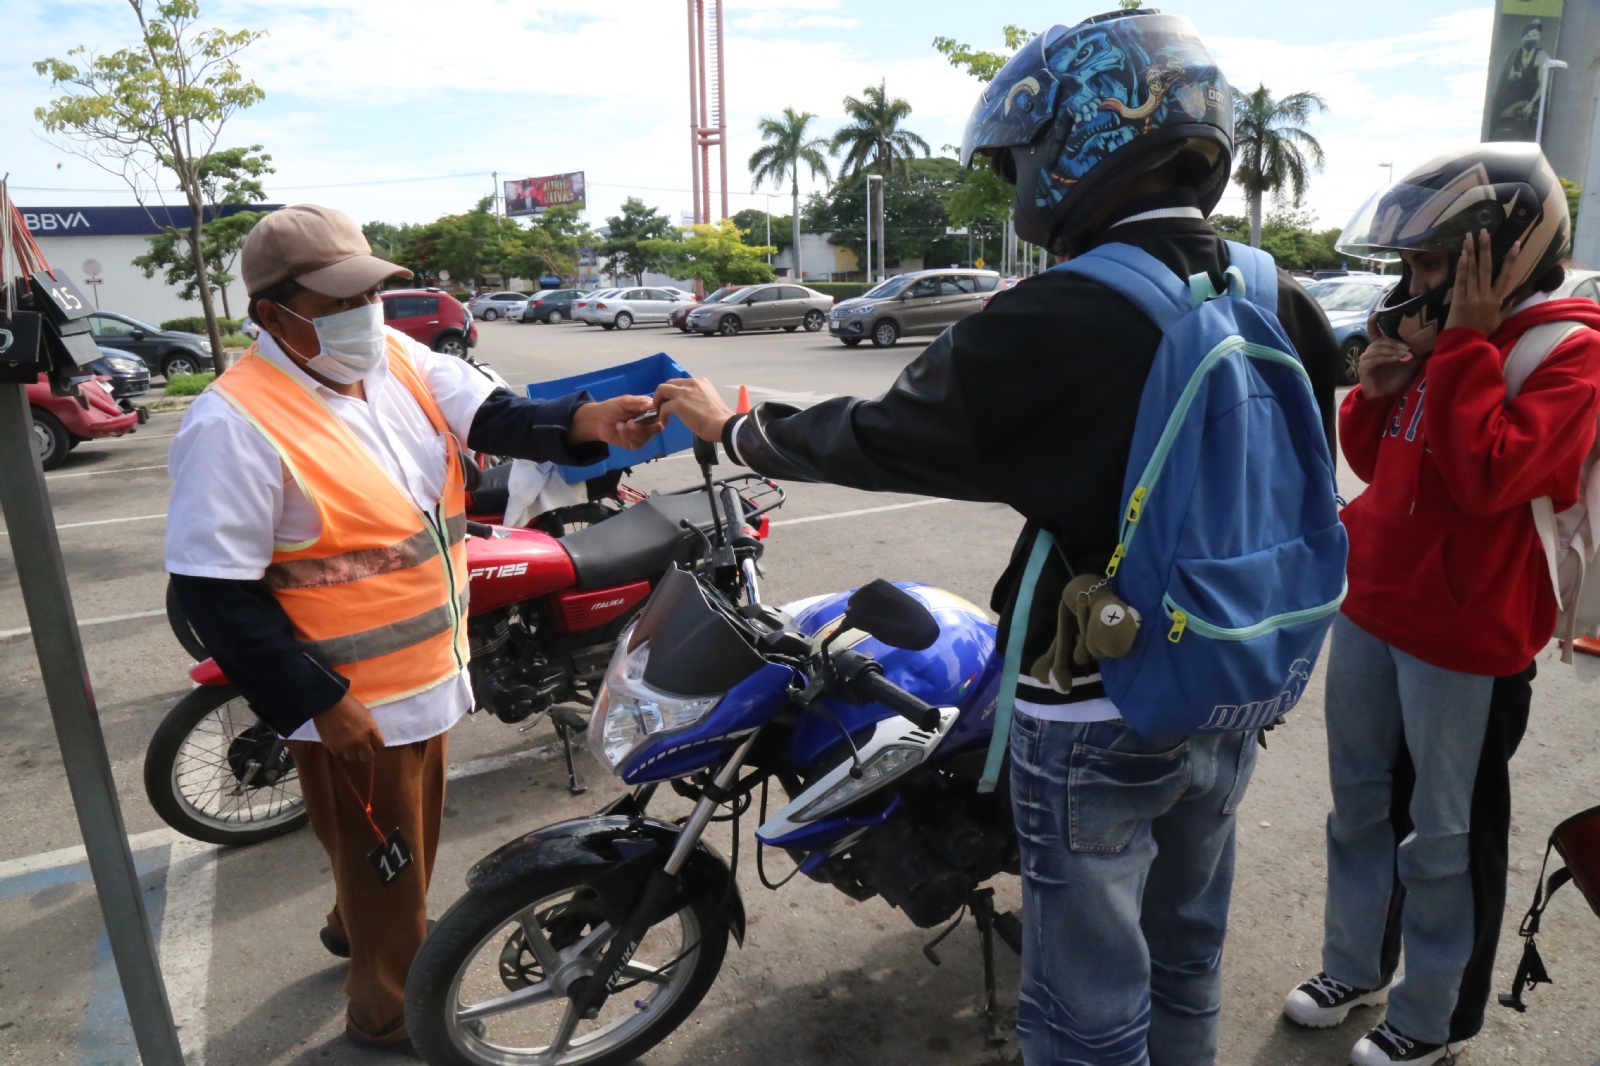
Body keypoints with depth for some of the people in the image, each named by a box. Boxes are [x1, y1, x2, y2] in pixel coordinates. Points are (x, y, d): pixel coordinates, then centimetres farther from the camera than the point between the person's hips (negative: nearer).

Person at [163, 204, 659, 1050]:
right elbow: (215, 592, -22)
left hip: (430, 670, 8)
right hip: (352, 701, -7)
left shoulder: (400, 359, -1)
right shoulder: (235, 425, -23)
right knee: (383, 858, 13)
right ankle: (390, 1011, 39)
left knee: (410, 834, 29)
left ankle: (353, 926, 58)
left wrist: (579, 422, -34)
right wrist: (318, 702, -23)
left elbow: (493, 414, -13)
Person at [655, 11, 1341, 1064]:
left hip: (1096, 721, -6)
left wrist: (735, 426, 3)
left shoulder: (1054, 324, -23)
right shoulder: (1287, 306, -3)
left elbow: (883, 437, -13)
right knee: (1185, 965, 27)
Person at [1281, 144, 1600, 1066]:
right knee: (1361, 808, 19)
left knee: (1445, 839, 7)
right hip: (1372, 609, 8)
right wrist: (1381, 390, -4)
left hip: (1464, 637, -7)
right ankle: (1356, 968, 38)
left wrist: (1466, 344, -22)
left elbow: (1487, 478, -28)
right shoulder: (1439, 332, 9)